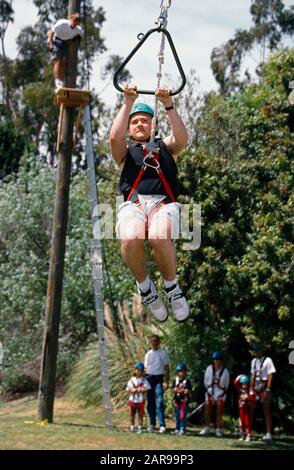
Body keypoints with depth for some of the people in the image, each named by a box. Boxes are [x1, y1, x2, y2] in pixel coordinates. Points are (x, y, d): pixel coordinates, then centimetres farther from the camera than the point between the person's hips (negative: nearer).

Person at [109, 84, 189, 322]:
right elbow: (114, 137, 5)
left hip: (164, 202, 0)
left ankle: (172, 286, -12)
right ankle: (144, 286, -10)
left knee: (159, 237, -39)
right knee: (130, 239, -38)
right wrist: (128, 103, 2)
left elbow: (182, 138, 5)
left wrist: (169, 105, -2)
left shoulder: (165, 147, 30)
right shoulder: (125, 152, 30)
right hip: (133, 203, 1)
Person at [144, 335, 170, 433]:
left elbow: (167, 367, 1)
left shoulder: (163, 353, 3)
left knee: (159, 402, -13)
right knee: (150, 402, 6)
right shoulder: (148, 354, 14)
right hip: (149, 378, 4)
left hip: (159, 379, -4)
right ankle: (152, 423, 16)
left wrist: (166, 381, -8)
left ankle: (162, 425, -16)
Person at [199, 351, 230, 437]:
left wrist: (220, 396, -1)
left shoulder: (225, 371, -1)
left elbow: (226, 385, 4)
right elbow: (206, 381, 5)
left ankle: (218, 430, 3)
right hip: (210, 392, 1)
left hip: (220, 394, -1)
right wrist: (210, 393, 1)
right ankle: (207, 428, 5)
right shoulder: (209, 369, 1)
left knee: (219, 412, -1)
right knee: (208, 410, 0)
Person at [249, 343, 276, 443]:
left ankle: (268, 434, -4)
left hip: (264, 386, -7)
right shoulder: (254, 361, 14)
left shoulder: (267, 360, -9)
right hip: (255, 387, 7)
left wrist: (267, 390, -18)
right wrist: (251, 388, 12)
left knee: (266, 410, -4)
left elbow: (271, 376, -13)